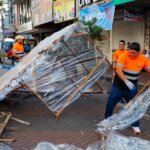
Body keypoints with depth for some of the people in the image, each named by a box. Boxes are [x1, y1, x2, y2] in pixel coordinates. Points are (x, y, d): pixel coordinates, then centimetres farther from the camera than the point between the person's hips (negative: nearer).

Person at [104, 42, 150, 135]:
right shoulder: (124, 56, -20)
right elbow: (118, 70, -24)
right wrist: (126, 81, -36)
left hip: (131, 87, 2)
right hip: (118, 86, -2)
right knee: (110, 104, 7)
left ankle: (136, 125, 23)